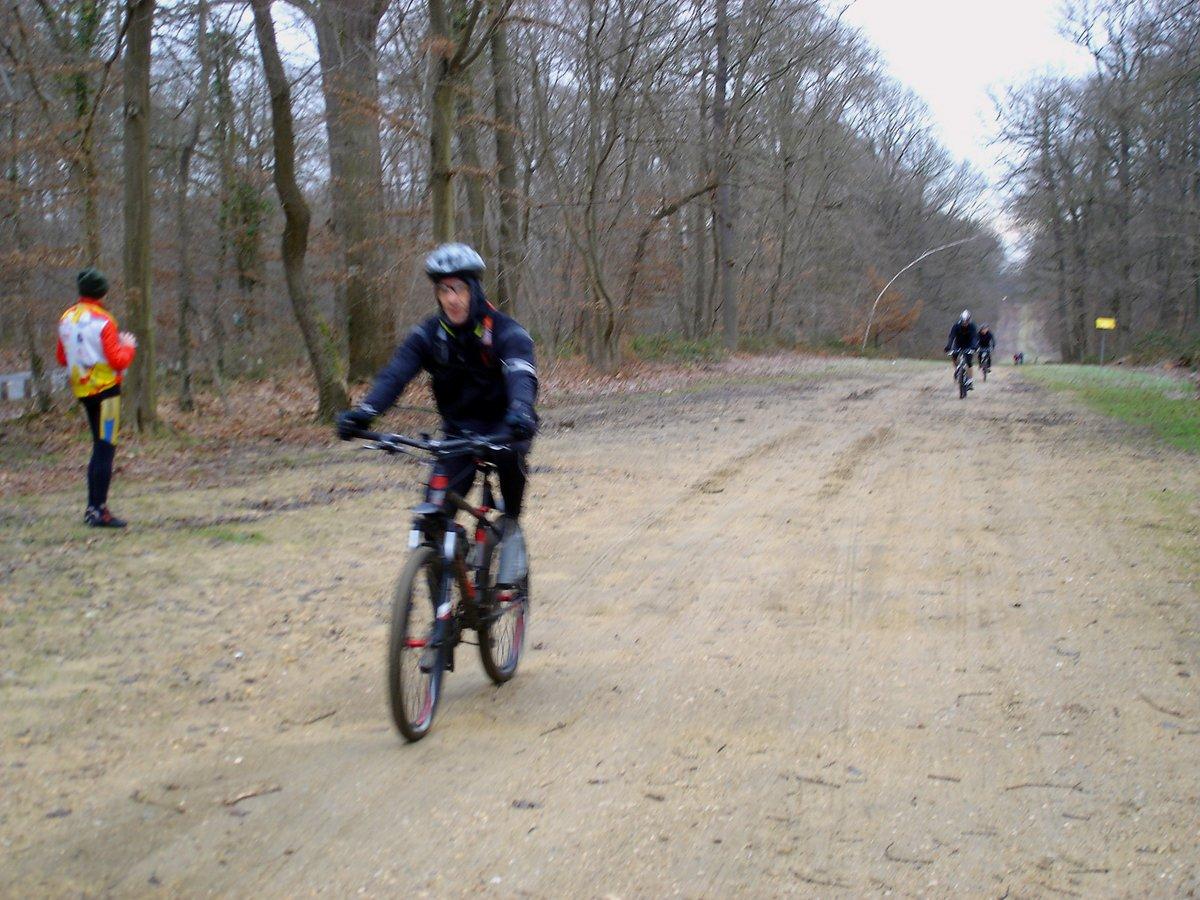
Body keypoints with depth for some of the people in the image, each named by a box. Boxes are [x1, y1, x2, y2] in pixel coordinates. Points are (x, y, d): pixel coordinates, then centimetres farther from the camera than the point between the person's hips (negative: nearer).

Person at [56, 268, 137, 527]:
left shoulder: (66, 319, 8)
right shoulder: (103, 321, -15)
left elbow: (62, 358, 16)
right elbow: (118, 361, -17)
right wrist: (128, 346, 1)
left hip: (81, 389, 8)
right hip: (105, 389, -8)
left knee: (101, 447, 16)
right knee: (105, 448, -5)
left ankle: (93, 508, 17)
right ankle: (98, 509, -7)